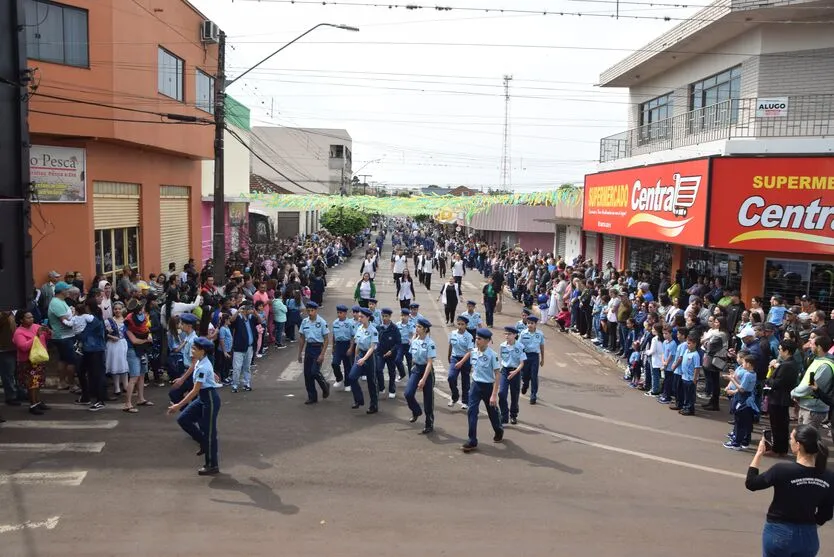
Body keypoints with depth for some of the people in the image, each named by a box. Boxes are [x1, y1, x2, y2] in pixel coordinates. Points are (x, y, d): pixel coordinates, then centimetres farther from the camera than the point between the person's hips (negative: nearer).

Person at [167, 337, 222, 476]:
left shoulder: (203, 368, -24)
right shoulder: (199, 362, 2)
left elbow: (195, 391, -25)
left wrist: (179, 405, -24)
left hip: (210, 399, -9)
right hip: (202, 398, 9)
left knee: (208, 432, 0)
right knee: (183, 419, 7)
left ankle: (213, 466, 13)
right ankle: (205, 444, 20)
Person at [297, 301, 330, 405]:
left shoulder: (322, 322, -10)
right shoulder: (304, 322, 4)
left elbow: (326, 339, -9)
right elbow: (302, 339, 11)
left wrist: (322, 354, -14)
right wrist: (299, 353, 11)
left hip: (318, 348, -5)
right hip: (308, 348, 5)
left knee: (314, 371, -13)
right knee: (307, 373, 5)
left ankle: (325, 387, 17)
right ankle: (312, 397, 18)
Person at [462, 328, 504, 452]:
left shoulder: (492, 355, -20)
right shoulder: (473, 352, -3)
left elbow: (497, 375, -17)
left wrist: (494, 394, -20)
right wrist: (473, 384, 15)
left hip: (488, 386, -4)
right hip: (475, 385, 4)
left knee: (492, 412, 15)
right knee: (471, 412, -7)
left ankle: (499, 431, 43)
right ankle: (472, 441, -3)